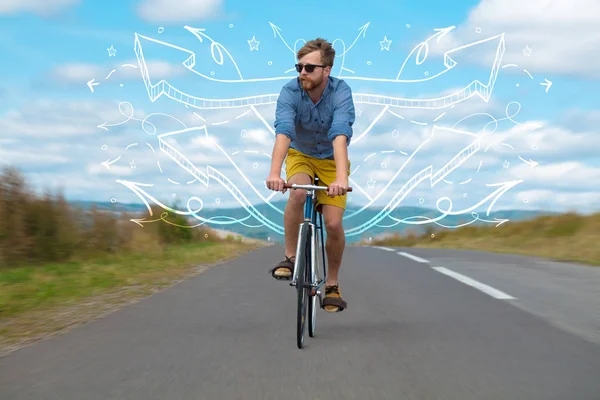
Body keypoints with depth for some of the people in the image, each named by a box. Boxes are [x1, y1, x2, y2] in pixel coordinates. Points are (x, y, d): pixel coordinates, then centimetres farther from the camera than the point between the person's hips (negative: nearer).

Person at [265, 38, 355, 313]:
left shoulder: (341, 92, -26)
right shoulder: (290, 92, -23)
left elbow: (340, 135, -41)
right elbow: (283, 131, -38)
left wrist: (341, 177, -55)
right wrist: (274, 171, -54)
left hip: (331, 159, 0)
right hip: (300, 155, 1)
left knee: (334, 224, -12)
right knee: (297, 194, -33)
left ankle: (332, 284, 11)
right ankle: (291, 258, -13)